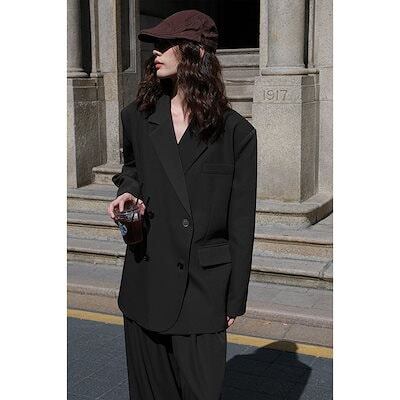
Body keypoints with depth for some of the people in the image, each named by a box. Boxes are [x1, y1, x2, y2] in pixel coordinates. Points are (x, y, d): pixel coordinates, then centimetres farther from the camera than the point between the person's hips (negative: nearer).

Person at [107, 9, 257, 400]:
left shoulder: (236, 132, -6)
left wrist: (236, 299, -1)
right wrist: (127, 192, -2)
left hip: (204, 288, -3)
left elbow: (241, 223, -3)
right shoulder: (137, 117, 3)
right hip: (147, 285, 3)